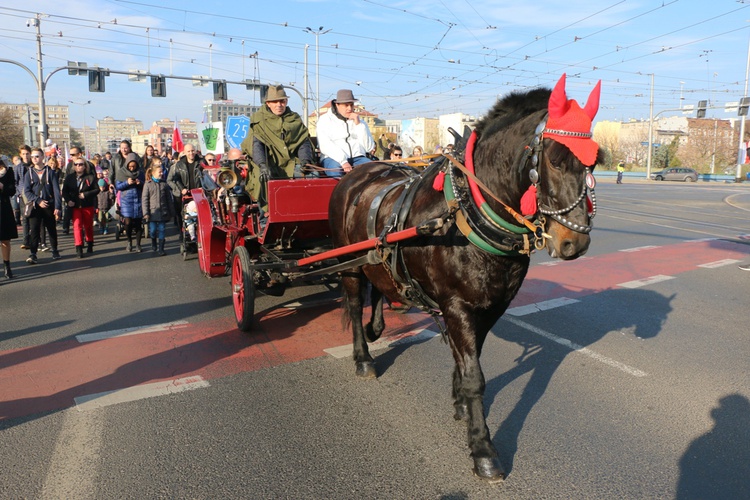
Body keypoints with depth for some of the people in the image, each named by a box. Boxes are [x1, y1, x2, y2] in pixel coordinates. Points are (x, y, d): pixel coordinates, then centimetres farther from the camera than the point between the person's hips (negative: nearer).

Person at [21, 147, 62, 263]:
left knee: (51, 229, 10)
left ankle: (55, 251, 24)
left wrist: (57, 206, -10)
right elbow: (26, 191, 0)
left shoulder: (50, 172, 1)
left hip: (49, 205, -1)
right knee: (34, 229, -7)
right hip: (35, 206, 1)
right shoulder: (29, 173, 6)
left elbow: (56, 190, -3)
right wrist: (38, 201, -14)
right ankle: (33, 254, -9)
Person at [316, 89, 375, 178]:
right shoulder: (325, 120, 12)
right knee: (335, 169, -37)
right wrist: (343, 161, -20)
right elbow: (324, 146, -5)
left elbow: (369, 147, 10)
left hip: (357, 158, 3)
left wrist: (359, 125, 2)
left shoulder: (359, 121, 23)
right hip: (334, 158, -2)